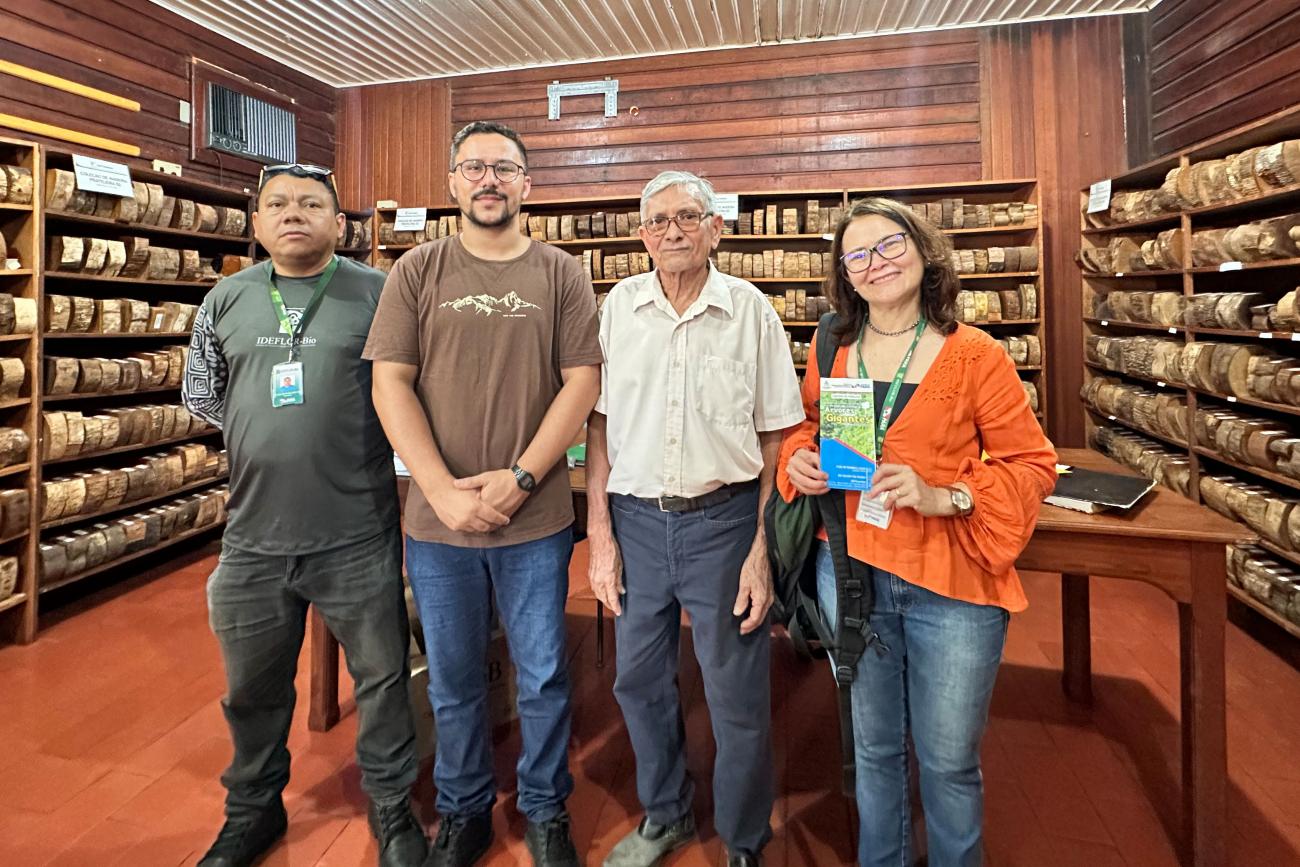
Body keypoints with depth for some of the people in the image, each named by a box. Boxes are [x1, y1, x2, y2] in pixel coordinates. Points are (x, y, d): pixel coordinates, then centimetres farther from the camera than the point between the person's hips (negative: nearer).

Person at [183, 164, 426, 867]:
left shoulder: (378, 294, -4)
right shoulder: (226, 300, 7)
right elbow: (202, 396, 17)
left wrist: (345, 435, -1)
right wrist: (271, 434, 10)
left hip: (357, 536, -3)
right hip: (253, 536, 4)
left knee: (381, 677, 10)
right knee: (253, 688, 20)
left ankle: (392, 809, 33)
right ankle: (253, 811, 45)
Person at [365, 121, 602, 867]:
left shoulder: (561, 274, 3)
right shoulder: (418, 272, 4)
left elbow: (582, 381, -4)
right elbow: (391, 384, -2)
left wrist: (519, 478, -13)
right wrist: (443, 489, -12)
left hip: (537, 521, -1)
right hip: (438, 520, 1)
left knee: (543, 678, 11)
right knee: (453, 683, 15)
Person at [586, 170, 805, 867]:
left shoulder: (752, 311, -2)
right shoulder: (618, 307, 3)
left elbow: (776, 438, -1)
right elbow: (599, 425, 4)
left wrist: (763, 547, -6)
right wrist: (600, 534, 0)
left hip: (724, 520, -2)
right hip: (636, 519, 3)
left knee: (738, 699, 7)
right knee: (639, 681, 17)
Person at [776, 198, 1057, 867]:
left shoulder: (975, 356, -7)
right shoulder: (829, 352, 4)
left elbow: (1032, 464, -5)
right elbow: (804, 428, 18)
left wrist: (944, 497, -20)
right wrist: (799, 459, -5)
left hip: (951, 586, -3)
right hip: (851, 572, 3)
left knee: (949, 760, 12)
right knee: (872, 748, 20)